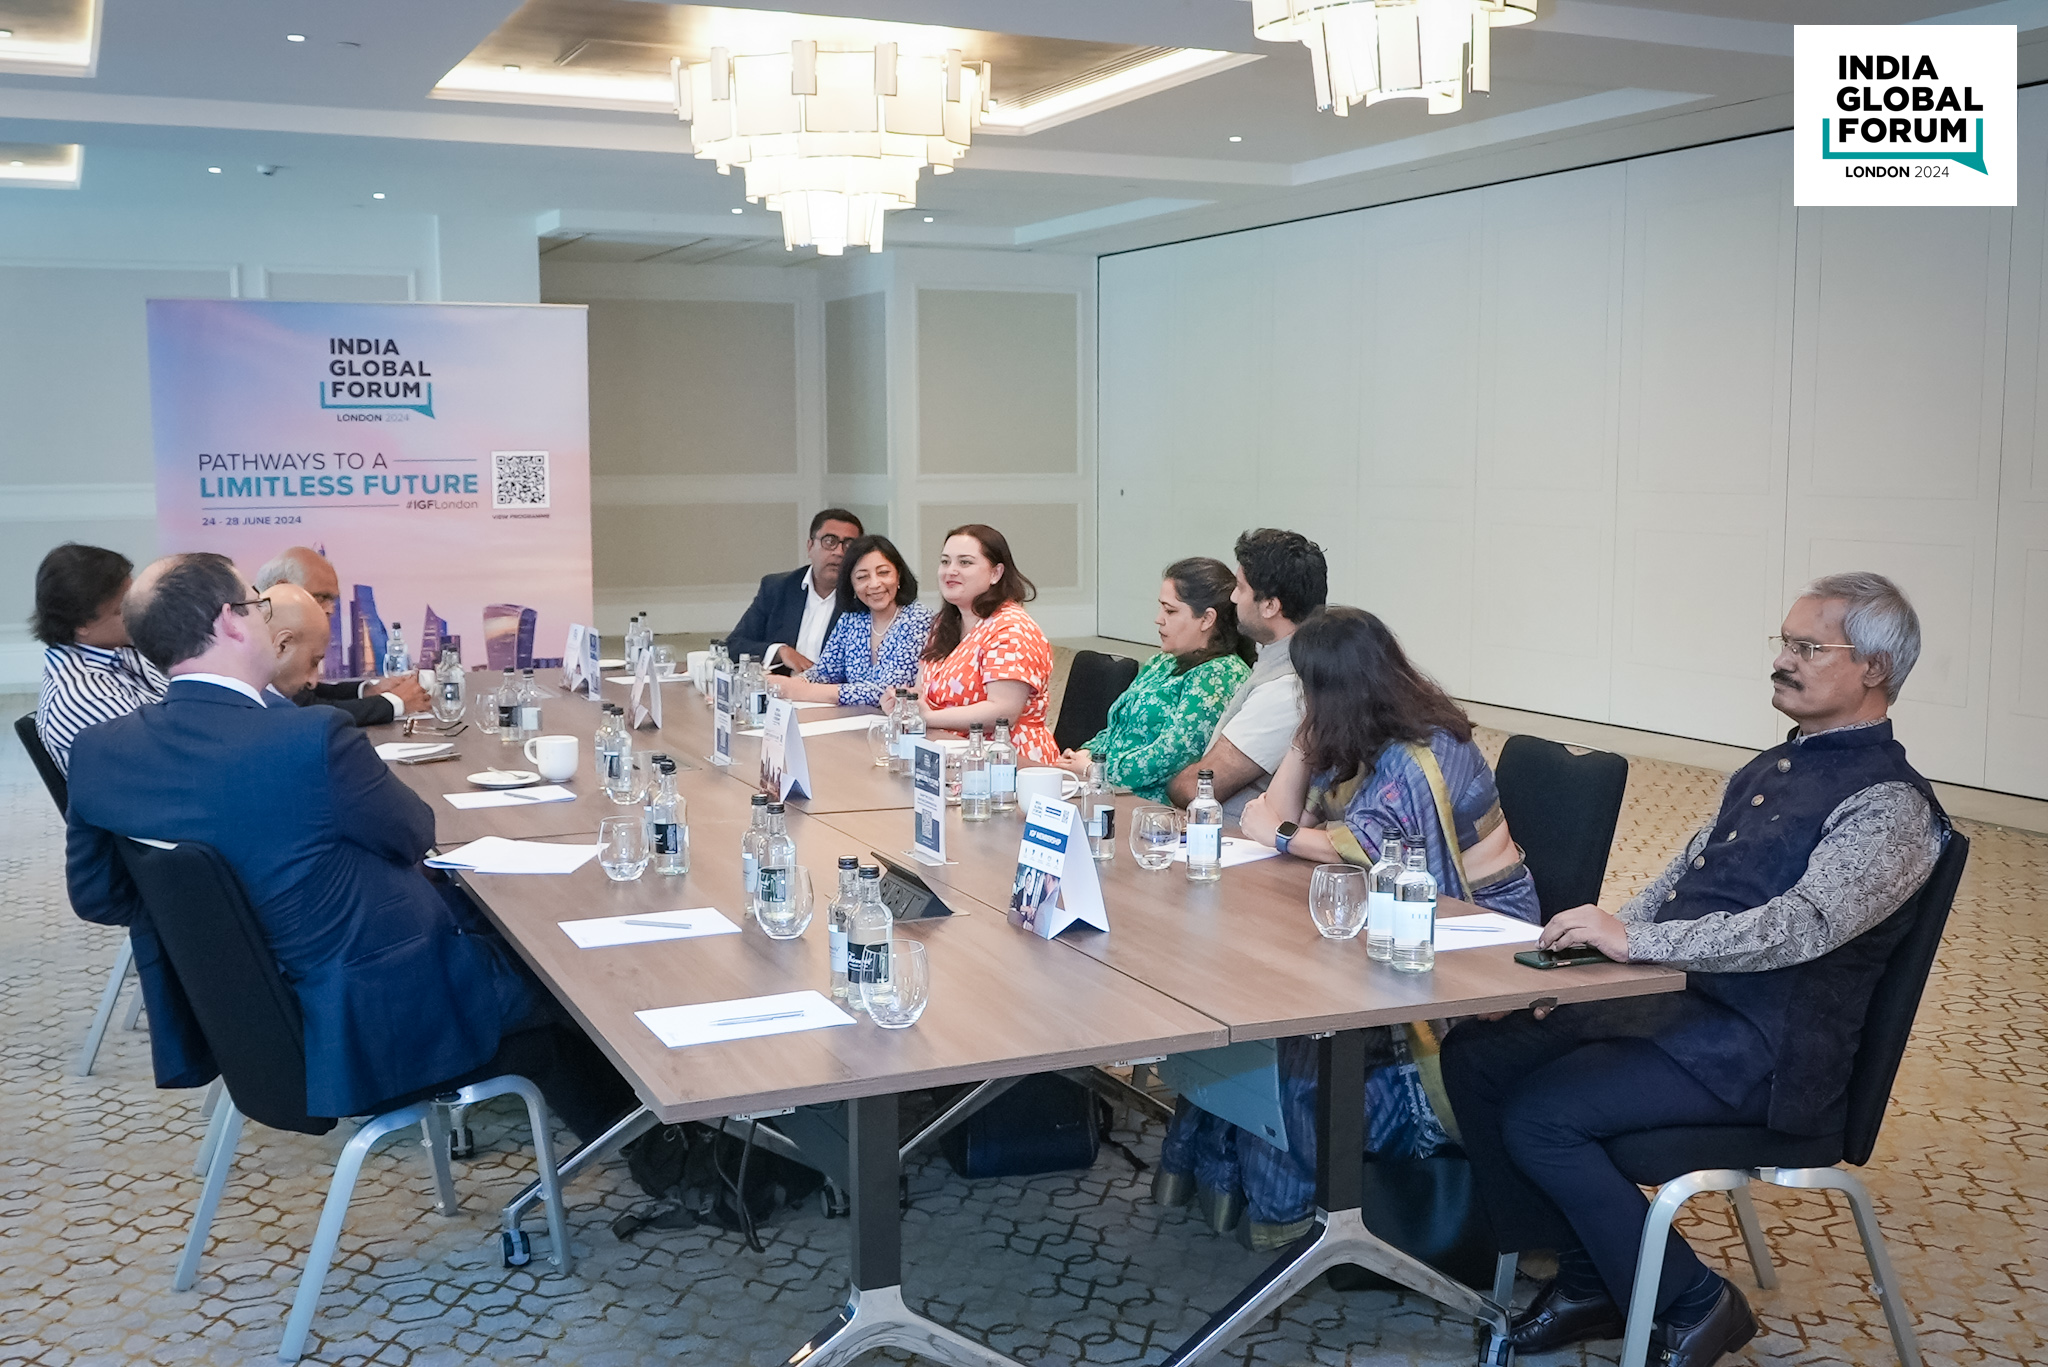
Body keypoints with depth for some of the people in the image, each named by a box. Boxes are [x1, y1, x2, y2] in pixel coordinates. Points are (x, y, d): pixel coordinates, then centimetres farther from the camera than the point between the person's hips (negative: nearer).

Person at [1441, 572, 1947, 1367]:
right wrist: (1598, 940, 3)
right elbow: (1677, 882, 19)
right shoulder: (1770, 769, 16)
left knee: (1539, 1118, -22)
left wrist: (1635, 939, -31)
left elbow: (1801, 924, -27)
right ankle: (1588, 1280, 10)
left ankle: (1692, 1303, 0)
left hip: (1760, 1050, -9)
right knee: (1474, 1058, -2)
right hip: (1673, 1002, 9)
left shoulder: (1889, 803, -13)